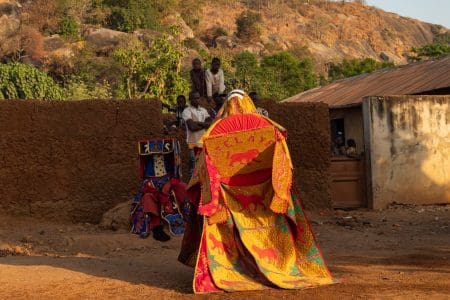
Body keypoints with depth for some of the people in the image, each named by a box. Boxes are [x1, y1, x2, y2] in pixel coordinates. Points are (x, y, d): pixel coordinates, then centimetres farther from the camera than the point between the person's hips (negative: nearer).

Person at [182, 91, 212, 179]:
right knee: (193, 165, -5)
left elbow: (211, 123, 2)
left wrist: (198, 123, -11)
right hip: (193, 142, -5)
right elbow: (192, 126, -17)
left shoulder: (203, 110, 15)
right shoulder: (187, 111, -4)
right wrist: (204, 125, -6)